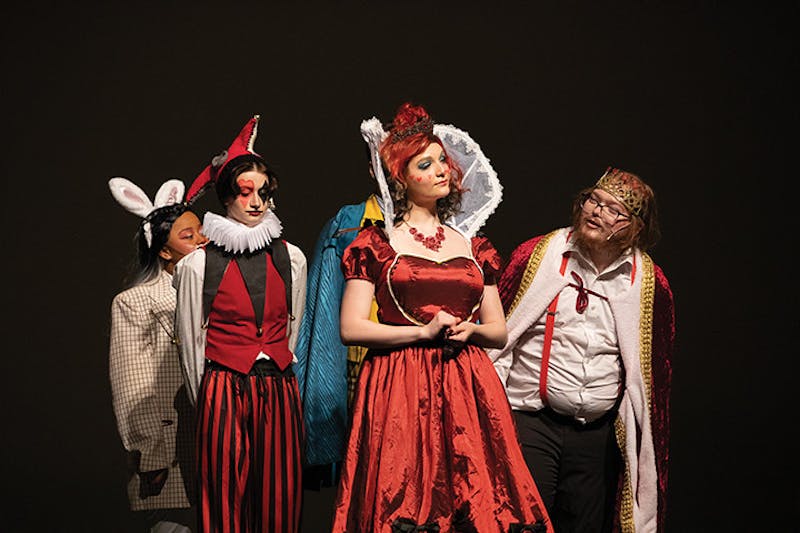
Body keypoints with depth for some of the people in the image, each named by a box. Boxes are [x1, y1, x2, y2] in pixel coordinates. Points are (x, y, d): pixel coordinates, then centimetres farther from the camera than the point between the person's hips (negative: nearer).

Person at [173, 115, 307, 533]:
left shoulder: (291, 259, 8)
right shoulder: (198, 264, -2)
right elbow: (191, 341, 5)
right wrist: (206, 402, 9)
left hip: (280, 392, 3)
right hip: (223, 394, -3)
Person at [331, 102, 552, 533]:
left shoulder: (473, 245, 15)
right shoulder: (375, 243, 4)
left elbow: (500, 331, 16)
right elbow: (350, 328, -4)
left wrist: (470, 329, -5)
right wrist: (424, 331, -9)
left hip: (468, 388, 4)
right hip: (398, 388, -3)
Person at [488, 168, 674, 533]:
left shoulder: (650, 286, 4)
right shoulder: (536, 256, 0)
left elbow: (655, 371, 12)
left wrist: (645, 445, 12)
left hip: (599, 434, 3)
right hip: (528, 422, -2)